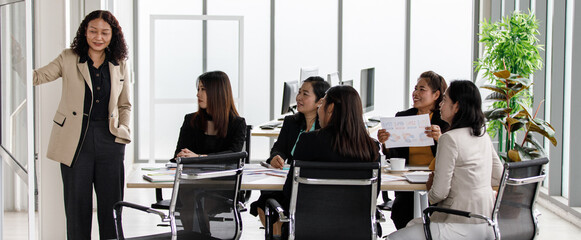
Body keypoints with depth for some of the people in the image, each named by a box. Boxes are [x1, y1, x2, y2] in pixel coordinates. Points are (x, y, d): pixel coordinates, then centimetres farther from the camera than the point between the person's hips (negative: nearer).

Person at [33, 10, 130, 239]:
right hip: (76, 141, -2)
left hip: (109, 140, 2)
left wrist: (123, 132, 1)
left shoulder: (119, 65, 8)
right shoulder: (69, 59, 2)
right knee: (77, 205, 4)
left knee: (112, 203, 7)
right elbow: (37, 76, -7)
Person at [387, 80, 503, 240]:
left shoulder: (450, 139, -17)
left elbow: (440, 192, -16)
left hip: (464, 227, -9)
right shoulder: (483, 135, 8)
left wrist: (430, 196, 6)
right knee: (413, 224, 26)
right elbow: (499, 177, 17)